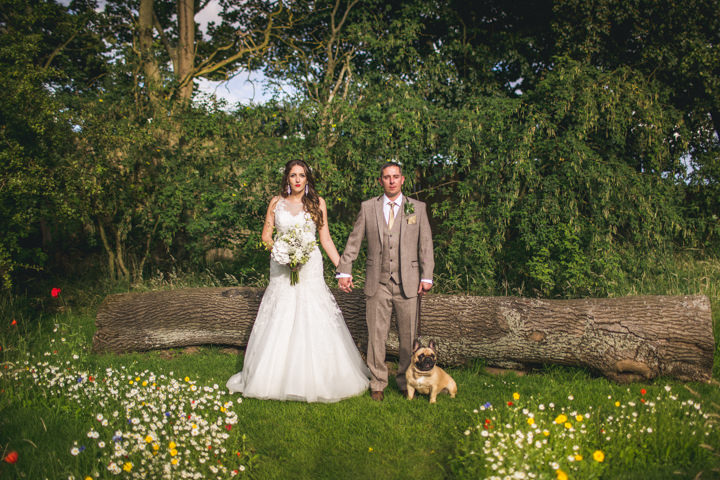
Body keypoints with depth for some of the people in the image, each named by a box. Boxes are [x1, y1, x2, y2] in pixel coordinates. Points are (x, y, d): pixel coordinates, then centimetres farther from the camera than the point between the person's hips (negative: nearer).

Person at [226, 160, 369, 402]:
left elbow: (326, 239, 5)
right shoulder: (276, 202, 7)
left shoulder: (317, 203, 5)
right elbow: (266, 236, 9)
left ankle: (316, 379, 8)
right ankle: (278, 376, 14)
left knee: (314, 322, -3)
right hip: (282, 268, 1)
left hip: (310, 268, -1)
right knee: (279, 323, 1)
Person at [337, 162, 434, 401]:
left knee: (408, 336, 5)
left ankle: (406, 382, 22)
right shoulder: (368, 207, 7)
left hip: (408, 282, 0)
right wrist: (344, 271, 1)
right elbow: (353, 241, 9)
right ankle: (377, 384, 16)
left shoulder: (417, 208, 7)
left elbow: (425, 243, 6)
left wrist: (427, 276, 1)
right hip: (377, 282, 0)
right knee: (376, 335, 3)